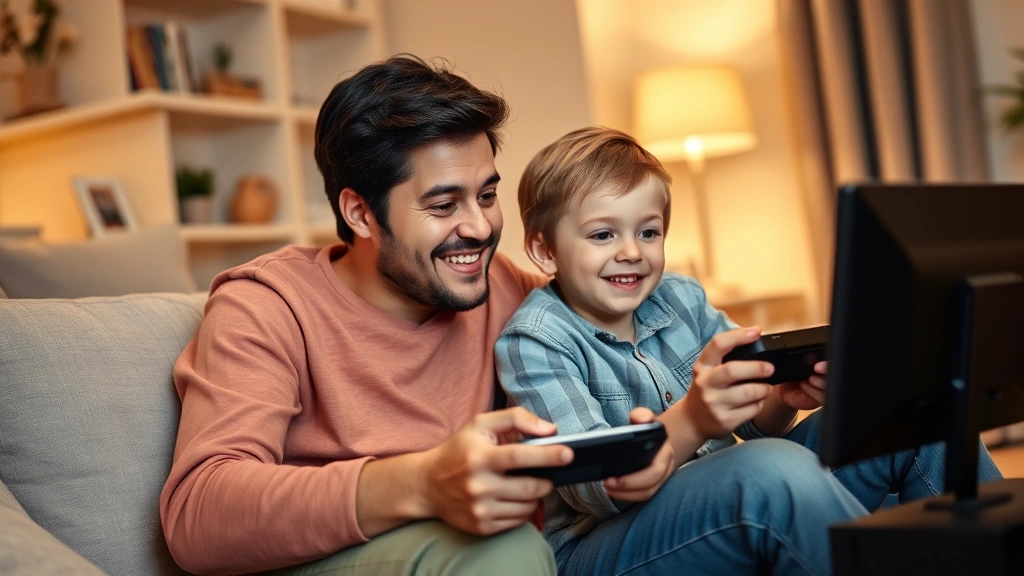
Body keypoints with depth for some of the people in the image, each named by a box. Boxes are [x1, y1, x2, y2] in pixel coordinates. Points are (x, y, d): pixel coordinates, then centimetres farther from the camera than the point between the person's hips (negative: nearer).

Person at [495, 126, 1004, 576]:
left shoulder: (680, 298, 7)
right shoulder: (533, 340, -12)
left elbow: (757, 423, 10)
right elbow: (590, 489, -23)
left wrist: (787, 397, -15)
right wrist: (689, 421, -41)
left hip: (734, 511, 7)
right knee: (772, 472, -37)